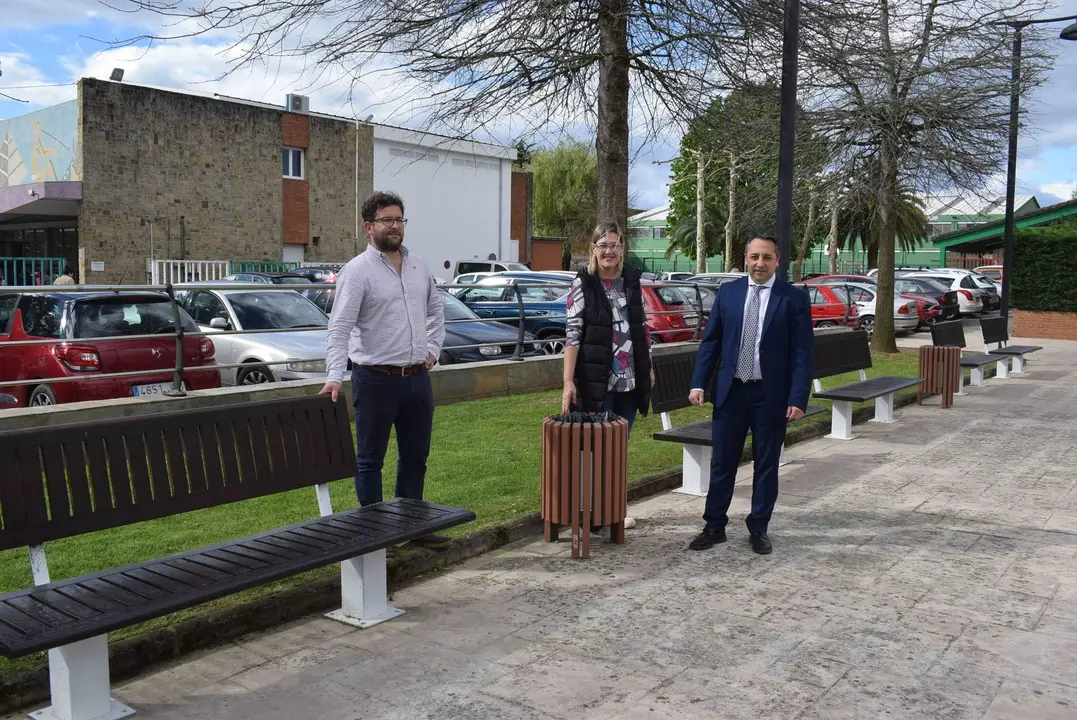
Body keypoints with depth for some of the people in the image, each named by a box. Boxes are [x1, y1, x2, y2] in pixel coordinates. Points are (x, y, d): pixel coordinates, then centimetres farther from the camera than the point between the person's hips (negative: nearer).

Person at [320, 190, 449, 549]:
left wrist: (433, 348, 12)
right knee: (370, 460, 6)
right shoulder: (357, 270, -10)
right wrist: (334, 377, -28)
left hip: (418, 377, 6)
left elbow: (435, 309, 24)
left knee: (415, 458, 16)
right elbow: (339, 328, -17)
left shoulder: (418, 266, 9)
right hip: (376, 380, -6)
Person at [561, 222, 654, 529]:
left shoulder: (632, 281, 7)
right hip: (596, 380, -5)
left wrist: (648, 367, 15)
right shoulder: (583, 284, -7)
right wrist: (568, 381, -18)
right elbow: (572, 334, -12)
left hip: (629, 380, 5)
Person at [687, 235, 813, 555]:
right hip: (730, 391, 2)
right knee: (722, 463, 8)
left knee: (766, 465, 9)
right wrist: (698, 383, -2)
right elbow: (710, 342, 6)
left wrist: (798, 399, -12)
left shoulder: (794, 299, -4)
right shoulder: (727, 292, 4)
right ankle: (714, 526, 20)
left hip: (771, 395, -2)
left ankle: (758, 529, 22)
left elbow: (802, 353, -5)